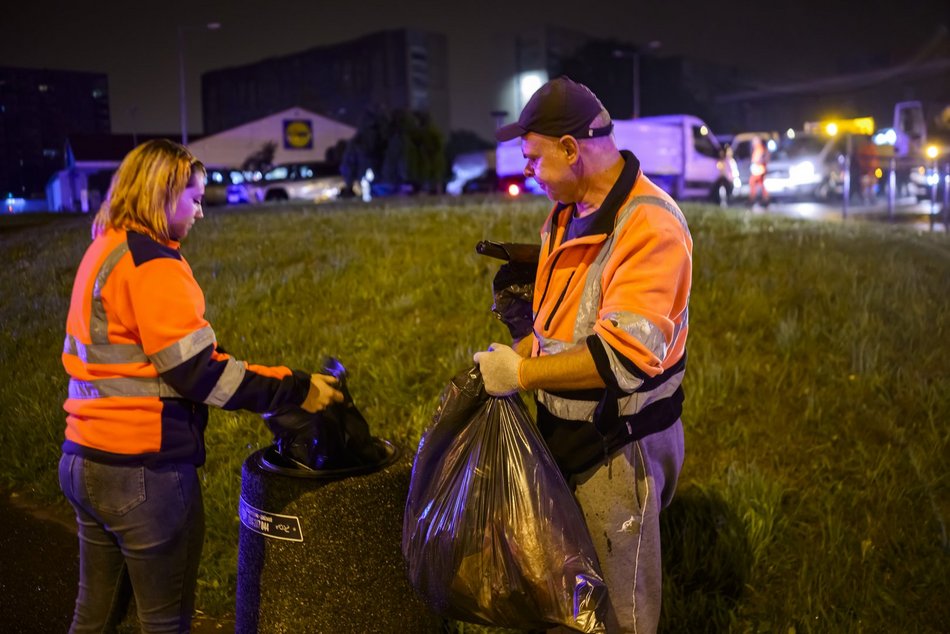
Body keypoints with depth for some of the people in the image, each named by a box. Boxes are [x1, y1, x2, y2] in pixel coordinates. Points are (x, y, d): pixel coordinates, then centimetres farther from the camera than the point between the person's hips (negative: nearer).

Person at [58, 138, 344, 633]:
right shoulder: (152, 263, -16)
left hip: (86, 460, 9)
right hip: (141, 470, -9)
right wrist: (295, 390, -14)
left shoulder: (105, 251, 13)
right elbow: (198, 371, -21)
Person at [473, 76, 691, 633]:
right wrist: (511, 357, 3)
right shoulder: (566, 214, 5)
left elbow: (625, 357, -32)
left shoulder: (651, 226, -24)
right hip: (566, 432, 8)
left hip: (618, 449, -8)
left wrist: (522, 374, -24)